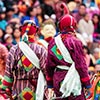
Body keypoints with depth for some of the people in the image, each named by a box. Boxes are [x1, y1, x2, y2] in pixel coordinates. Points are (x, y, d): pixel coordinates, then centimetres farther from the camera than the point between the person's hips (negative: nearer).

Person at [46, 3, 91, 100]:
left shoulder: (53, 43, 7)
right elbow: (81, 64, -11)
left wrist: (50, 84, 19)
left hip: (58, 81, 6)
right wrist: (87, 84, -5)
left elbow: (49, 65, 11)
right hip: (73, 80, -6)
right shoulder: (75, 42, -11)